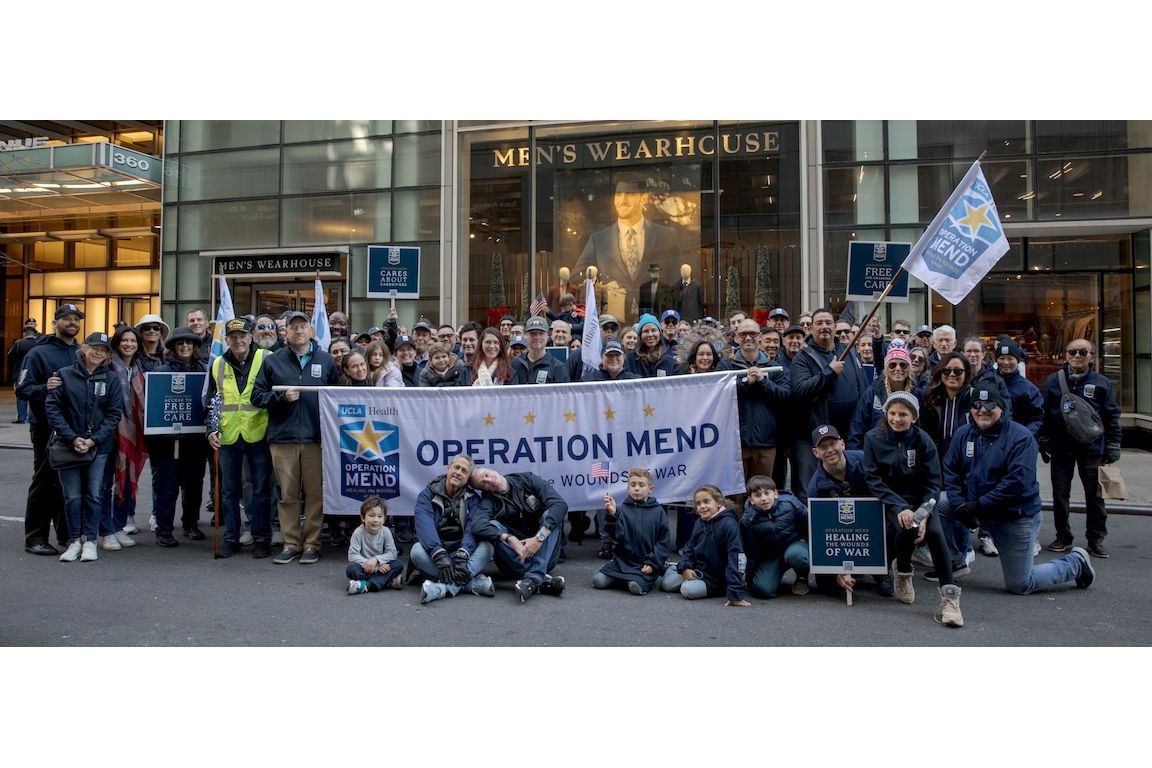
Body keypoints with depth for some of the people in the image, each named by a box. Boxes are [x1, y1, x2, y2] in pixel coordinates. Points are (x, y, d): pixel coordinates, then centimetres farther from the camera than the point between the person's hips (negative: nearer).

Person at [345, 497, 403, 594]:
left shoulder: (385, 532, -8)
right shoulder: (358, 533, -14)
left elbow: (392, 553, -10)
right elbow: (352, 555, -19)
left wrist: (376, 559, -28)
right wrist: (375, 567, -26)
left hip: (381, 566, 2)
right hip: (364, 568, -2)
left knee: (398, 565, -24)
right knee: (350, 569, -32)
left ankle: (366, 585, -32)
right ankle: (388, 582, -30)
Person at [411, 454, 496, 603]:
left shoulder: (472, 499, 4)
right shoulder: (427, 495, -1)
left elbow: (472, 529, -13)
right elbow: (425, 526, -18)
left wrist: (462, 556, -34)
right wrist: (439, 556, -36)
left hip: (462, 551, 1)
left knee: (486, 546, -25)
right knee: (417, 551, -32)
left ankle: (447, 587, -43)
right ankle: (473, 582, -35)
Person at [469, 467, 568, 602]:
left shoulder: (527, 480, -1)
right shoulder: (488, 500, -2)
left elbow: (560, 504, -15)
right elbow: (477, 526, -24)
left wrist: (539, 538, -26)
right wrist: (510, 539, -34)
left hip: (544, 557, 0)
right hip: (515, 560, 0)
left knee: (550, 514, -21)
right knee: (493, 526, -22)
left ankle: (534, 578, -37)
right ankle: (544, 579, -34)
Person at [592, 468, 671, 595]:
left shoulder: (658, 511, 1)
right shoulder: (622, 509, -1)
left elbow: (664, 541, 0)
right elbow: (617, 536, -12)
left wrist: (653, 563, -9)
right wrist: (611, 515, -26)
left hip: (645, 564, -2)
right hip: (623, 560, 2)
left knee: (637, 587, -27)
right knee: (598, 581, -12)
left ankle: (647, 578, 7)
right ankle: (624, 578, 15)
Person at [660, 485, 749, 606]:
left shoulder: (729, 524, -24)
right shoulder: (699, 523, -1)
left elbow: (736, 556, -29)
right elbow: (689, 547, 10)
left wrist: (735, 594, -33)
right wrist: (685, 567, -12)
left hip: (715, 577, -6)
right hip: (696, 568, 6)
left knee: (688, 589, -26)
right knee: (666, 584, -3)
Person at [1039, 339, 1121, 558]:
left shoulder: (1102, 383, -2)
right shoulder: (1053, 381, 1)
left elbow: (1112, 416, 1)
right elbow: (1044, 413, 4)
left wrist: (1113, 446, -1)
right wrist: (1043, 441, 3)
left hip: (1091, 449, -1)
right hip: (1061, 448, 1)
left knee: (1094, 495, 7)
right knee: (1060, 494, 8)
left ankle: (1096, 540, 18)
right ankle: (1063, 537, 22)